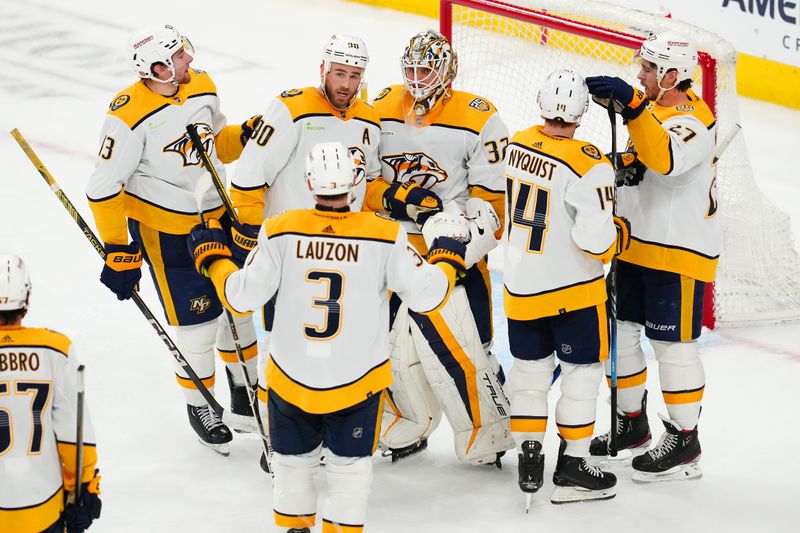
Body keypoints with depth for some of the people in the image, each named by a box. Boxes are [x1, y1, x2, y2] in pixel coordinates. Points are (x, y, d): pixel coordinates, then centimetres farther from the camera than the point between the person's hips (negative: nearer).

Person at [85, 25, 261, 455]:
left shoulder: (203, 87, -4)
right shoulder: (130, 115, -24)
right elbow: (104, 188, -20)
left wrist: (246, 136, -8)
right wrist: (119, 252, -19)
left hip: (217, 214, 7)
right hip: (164, 229, -7)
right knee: (196, 316, -2)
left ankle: (244, 387, 39)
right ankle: (199, 405, 20)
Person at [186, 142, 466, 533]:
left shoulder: (281, 231, -13)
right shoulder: (385, 237, -14)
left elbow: (242, 297, -10)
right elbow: (425, 295, -9)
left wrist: (212, 257, 7)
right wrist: (448, 254, 10)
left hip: (291, 377, 1)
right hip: (356, 382, -1)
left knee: (294, 458, 23)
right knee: (350, 464, 17)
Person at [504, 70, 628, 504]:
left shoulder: (517, 145, -2)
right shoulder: (589, 166, -22)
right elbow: (596, 238, -26)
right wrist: (618, 234, -3)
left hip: (520, 285, 6)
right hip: (572, 289, -5)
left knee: (529, 369, 16)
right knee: (582, 370, 8)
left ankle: (528, 459, 19)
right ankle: (572, 468, 11)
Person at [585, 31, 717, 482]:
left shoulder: (692, 122, -20)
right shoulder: (654, 108, 9)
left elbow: (666, 159, -42)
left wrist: (631, 104, -46)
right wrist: (623, 167, 0)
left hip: (679, 253, -9)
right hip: (636, 245, 9)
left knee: (673, 343, -2)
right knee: (618, 331, 14)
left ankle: (684, 442, 9)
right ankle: (633, 423, 30)